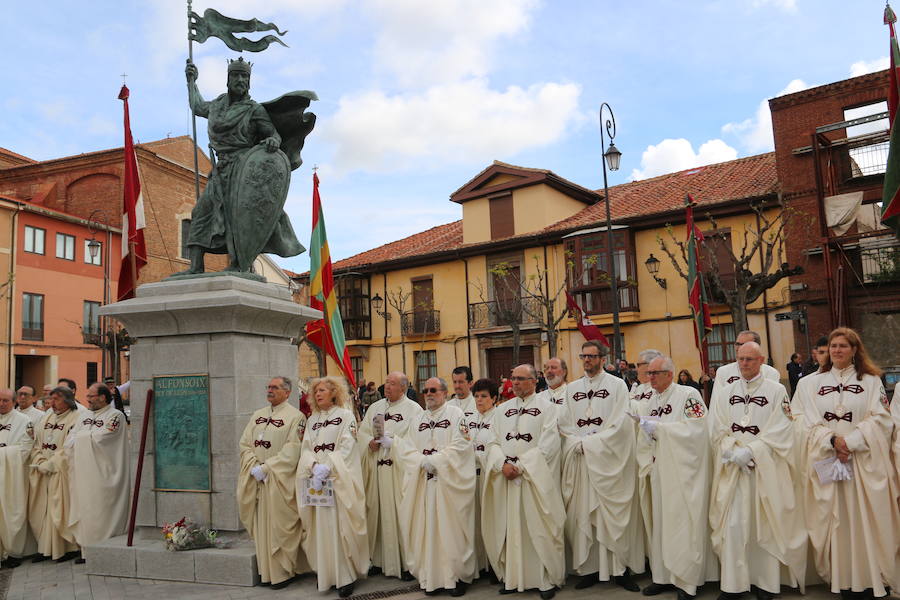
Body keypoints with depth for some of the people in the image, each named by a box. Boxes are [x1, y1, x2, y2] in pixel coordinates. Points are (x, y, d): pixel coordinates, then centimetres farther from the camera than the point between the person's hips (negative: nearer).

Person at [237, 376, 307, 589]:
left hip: (280, 481, -6)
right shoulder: (257, 415, 13)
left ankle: (283, 571, 10)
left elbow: (292, 450, -15)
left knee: (279, 526, -1)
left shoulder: (295, 416, -7)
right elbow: (244, 443, 8)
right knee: (261, 525, 10)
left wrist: (266, 468, -17)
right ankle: (266, 569, 21)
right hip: (256, 479, 6)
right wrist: (254, 467, -8)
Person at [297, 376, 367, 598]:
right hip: (315, 478, 5)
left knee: (340, 525, -7)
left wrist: (327, 467, -19)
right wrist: (314, 466, -12)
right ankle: (324, 572, 11)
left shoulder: (346, 416, 2)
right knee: (320, 526, 3)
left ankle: (346, 576, -3)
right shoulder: (312, 419, 17)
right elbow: (306, 448, 8)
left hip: (339, 478, -5)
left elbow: (346, 447, -8)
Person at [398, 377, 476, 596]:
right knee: (427, 527, 5)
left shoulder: (455, 414, -2)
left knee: (451, 528, -1)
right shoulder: (419, 419, 14)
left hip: (450, 482, -5)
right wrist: (422, 461, -11)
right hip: (423, 482, 5)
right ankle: (431, 576, 14)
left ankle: (457, 575, 10)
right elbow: (406, 447, 7)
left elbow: (461, 445, -12)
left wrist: (435, 460, -15)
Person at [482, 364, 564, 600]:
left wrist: (521, 467, -14)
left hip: (535, 477, -4)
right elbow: (494, 442, 8)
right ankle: (512, 577, 16)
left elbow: (547, 445, -10)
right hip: (506, 477, 4)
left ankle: (548, 579, 10)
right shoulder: (503, 409, 14)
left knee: (539, 528, -1)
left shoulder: (546, 408, -1)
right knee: (509, 527, 6)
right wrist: (503, 464, -10)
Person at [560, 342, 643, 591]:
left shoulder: (617, 385, 1)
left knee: (614, 513, -1)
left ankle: (620, 568, 7)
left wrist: (590, 443, -12)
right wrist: (578, 443, -8)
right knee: (583, 513, 3)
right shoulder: (572, 389, 13)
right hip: (579, 461, 4)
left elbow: (620, 423, -8)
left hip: (609, 459, -4)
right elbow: (564, 424, 10)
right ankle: (590, 568, 10)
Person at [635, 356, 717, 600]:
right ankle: (663, 576, 20)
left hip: (682, 474, -6)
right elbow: (644, 442, 15)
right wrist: (646, 467, 5)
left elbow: (695, 430, -19)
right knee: (659, 523, 10)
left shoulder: (688, 395, -7)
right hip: (658, 473, 6)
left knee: (682, 525, -2)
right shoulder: (648, 403, 13)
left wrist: (659, 428, -18)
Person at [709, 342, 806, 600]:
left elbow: (780, 432, -9)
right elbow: (719, 431, 7)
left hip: (765, 469, -3)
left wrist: (749, 451, -15)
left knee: (765, 526, 3)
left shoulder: (776, 391, -1)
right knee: (732, 525, 0)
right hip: (732, 468, 3)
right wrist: (733, 453, -10)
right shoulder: (727, 392, 10)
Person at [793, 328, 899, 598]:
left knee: (864, 521, 1)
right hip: (825, 462, 1)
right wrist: (832, 440, -13)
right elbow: (805, 420, 1)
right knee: (833, 520, 2)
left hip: (864, 462, -1)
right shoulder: (810, 383, 9)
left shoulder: (871, 381, 6)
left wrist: (849, 442, -13)